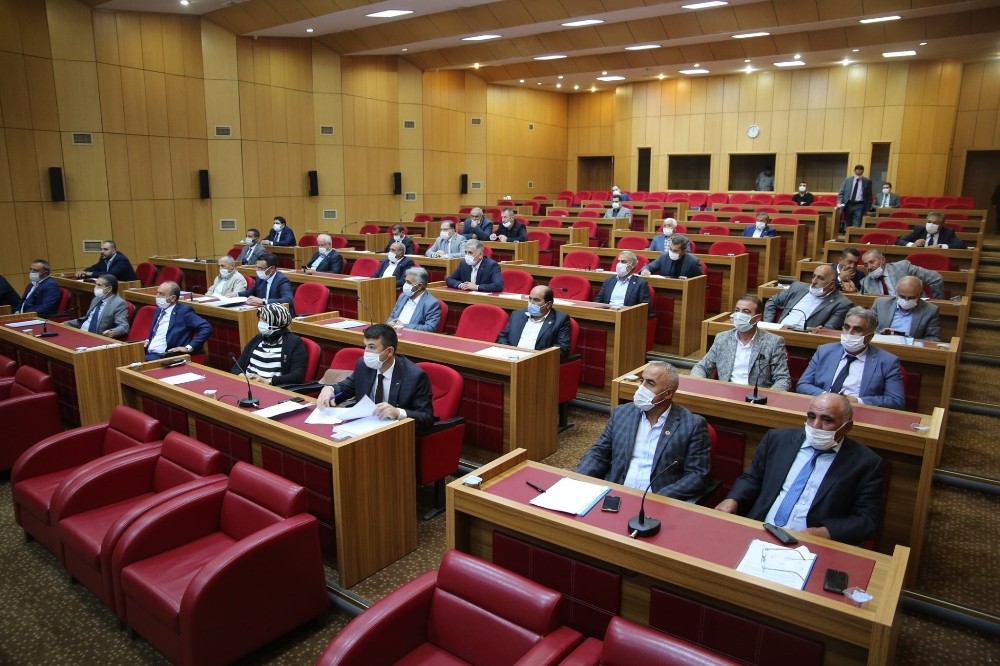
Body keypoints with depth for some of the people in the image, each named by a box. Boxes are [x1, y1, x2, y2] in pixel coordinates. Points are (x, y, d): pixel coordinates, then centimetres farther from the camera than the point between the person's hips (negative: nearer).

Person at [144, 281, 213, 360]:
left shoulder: (184, 310, -4)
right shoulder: (159, 310, 19)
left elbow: (206, 328, -16)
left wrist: (189, 347, -20)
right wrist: (148, 340, 13)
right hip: (147, 353, 7)